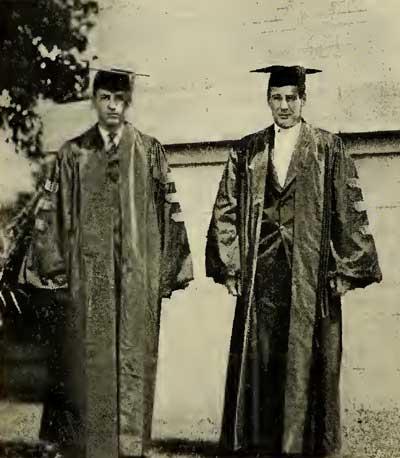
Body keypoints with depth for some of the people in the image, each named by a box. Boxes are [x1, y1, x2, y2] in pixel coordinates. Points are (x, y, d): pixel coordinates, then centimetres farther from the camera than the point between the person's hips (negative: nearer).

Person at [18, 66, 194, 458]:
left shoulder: (149, 152, 6)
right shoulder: (73, 154, 6)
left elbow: (169, 211, 4)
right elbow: (52, 215, 5)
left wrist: (166, 272, -1)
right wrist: (55, 272, -1)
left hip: (137, 276, 0)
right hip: (86, 275, 0)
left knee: (133, 364, 3)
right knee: (88, 364, 3)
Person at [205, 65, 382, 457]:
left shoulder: (327, 148, 3)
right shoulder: (246, 151, 9)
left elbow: (349, 212, 0)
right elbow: (226, 210, 8)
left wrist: (346, 270, -5)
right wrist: (228, 267, 1)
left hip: (311, 273, -2)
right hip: (260, 273, 2)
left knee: (307, 362, 3)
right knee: (259, 361, 4)